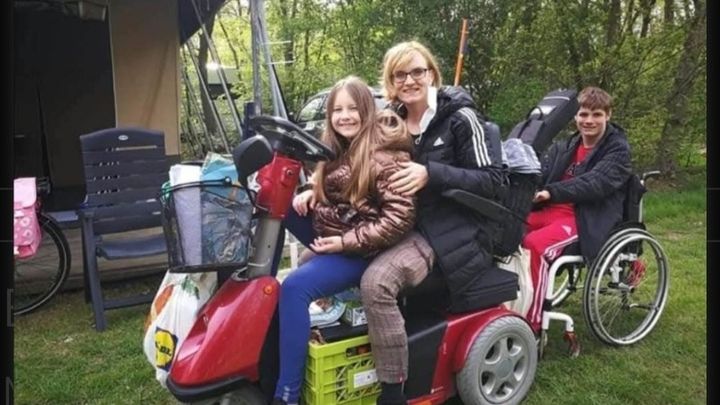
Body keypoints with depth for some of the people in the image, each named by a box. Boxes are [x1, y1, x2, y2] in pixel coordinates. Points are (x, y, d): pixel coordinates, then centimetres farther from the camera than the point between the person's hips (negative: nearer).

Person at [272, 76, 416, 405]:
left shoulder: (385, 156, -16)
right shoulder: (337, 150, 10)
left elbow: (400, 219, -22)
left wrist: (347, 242, -22)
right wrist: (310, 193, 2)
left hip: (359, 252, -9)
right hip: (328, 240, 9)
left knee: (294, 287, -29)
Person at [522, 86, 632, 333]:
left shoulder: (618, 149, 1)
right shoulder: (564, 147, 18)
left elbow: (595, 183, -17)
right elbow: (540, 171, 2)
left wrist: (551, 192, -29)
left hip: (587, 220, -6)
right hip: (551, 211, 6)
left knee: (534, 245, -32)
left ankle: (532, 326, -23)